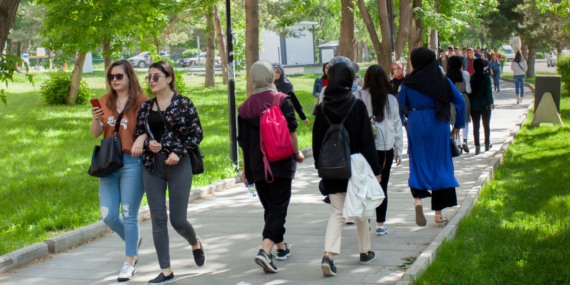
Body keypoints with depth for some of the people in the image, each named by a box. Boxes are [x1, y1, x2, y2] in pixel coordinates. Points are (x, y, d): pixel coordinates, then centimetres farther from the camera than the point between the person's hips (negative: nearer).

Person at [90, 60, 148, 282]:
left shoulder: (141, 101, -4)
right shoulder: (106, 101, 10)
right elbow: (95, 133, 10)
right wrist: (96, 119, -10)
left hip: (133, 162, -5)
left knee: (129, 215, 0)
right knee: (108, 216, 4)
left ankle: (130, 262, 13)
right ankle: (133, 239, 33)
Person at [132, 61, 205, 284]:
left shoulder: (183, 103, -3)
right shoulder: (145, 107, 9)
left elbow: (197, 134, -2)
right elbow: (138, 136, 14)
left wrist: (178, 152, -13)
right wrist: (148, 144, -7)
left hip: (178, 166, -4)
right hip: (152, 167, 4)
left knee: (178, 220, -2)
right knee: (158, 219, 1)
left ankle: (195, 243, 33)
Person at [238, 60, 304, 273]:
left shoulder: (246, 106, 5)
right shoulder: (283, 101, -7)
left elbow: (243, 141, 8)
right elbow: (291, 132, -10)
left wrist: (245, 168, 15)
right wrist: (297, 153, 6)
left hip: (256, 165, 4)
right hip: (280, 163, -4)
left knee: (269, 206, 18)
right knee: (279, 206, -4)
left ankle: (281, 247, 28)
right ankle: (265, 250, -20)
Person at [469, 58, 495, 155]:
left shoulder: (471, 77, -3)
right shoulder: (486, 77, -9)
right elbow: (489, 90, -14)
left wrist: (470, 103, 8)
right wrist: (491, 102, -11)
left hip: (474, 106, 1)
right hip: (485, 104, -1)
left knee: (476, 126, 2)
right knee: (486, 125, 16)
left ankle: (477, 146, -6)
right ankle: (487, 144, 27)